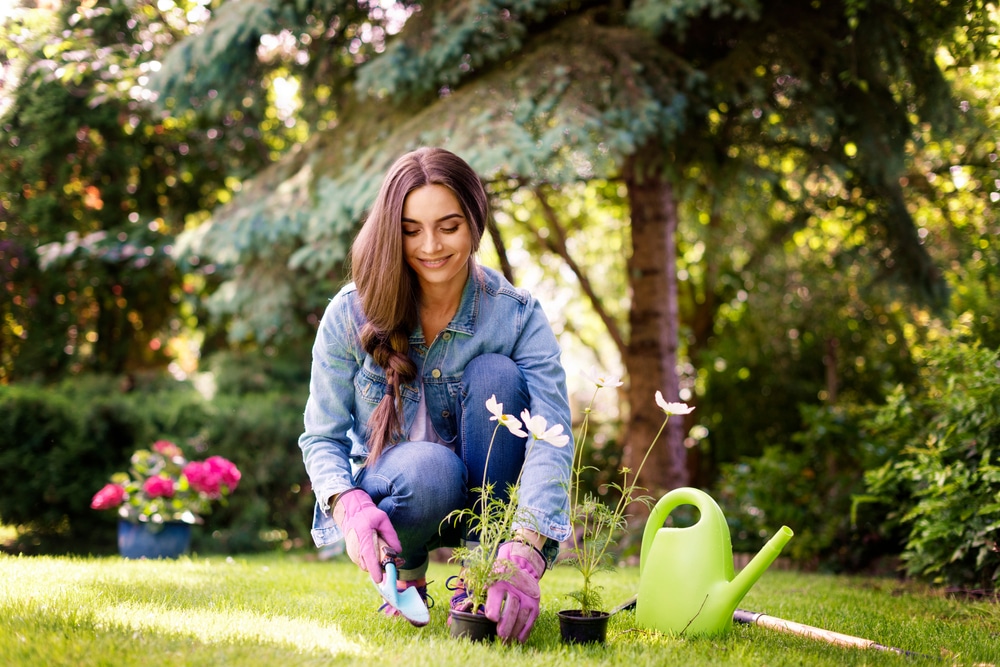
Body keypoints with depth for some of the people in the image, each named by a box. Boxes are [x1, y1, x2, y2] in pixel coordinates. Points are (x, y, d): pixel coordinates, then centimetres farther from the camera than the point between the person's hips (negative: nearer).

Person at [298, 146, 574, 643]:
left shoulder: (516, 316, -15)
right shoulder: (351, 314, -12)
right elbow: (321, 437, -8)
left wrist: (525, 552, -46)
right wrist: (350, 506, -32)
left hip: (480, 501, 1)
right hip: (387, 497, -1)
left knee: (497, 373, -27)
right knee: (430, 468, -38)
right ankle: (405, 569, -2)